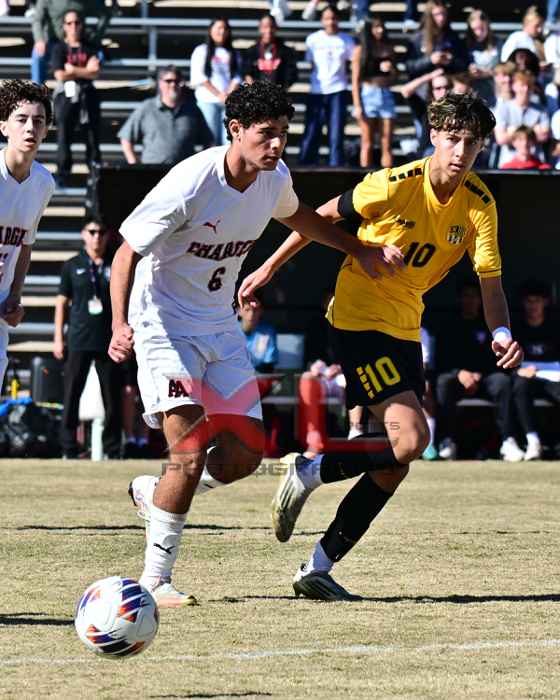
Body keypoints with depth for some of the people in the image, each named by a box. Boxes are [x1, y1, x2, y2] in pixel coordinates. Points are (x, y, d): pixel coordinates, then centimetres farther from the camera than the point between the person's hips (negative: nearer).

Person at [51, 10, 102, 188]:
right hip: (66, 95, -2)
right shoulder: (59, 48, 4)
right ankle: (62, 175, -1)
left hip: (87, 95, 2)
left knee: (92, 137, 2)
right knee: (64, 137, -6)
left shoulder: (89, 48, 10)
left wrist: (72, 70, -10)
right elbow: (60, 75, -8)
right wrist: (84, 71, -6)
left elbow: (94, 72, -4)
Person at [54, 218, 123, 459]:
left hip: (109, 341, 1)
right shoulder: (72, 266, 6)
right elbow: (62, 302, 8)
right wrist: (58, 338, 3)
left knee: (112, 397, 2)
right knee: (71, 395, -2)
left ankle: (113, 450, 9)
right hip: (78, 340, -1)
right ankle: (69, 450, 3)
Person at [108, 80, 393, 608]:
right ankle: (154, 580, -5)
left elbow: (296, 217, 23)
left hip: (220, 327, 7)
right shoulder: (189, 185, -25)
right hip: (164, 327, -7)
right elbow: (126, 253, -20)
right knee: (191, 454, -17)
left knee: (245, 454, 1)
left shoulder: (274, 178, -4)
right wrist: (120, 325, -33)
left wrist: (359, 250, 19)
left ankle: (154, 492, 28)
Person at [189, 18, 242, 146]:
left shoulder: (234, 54, 18)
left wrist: (229, 95, -9)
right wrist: (219, 95, -8)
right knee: (212, 141, -8)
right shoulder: (201, 51, 8)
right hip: (208, 101, -2)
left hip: (230, 102, 2)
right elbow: (199, 78, -1)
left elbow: (237, 78, 10)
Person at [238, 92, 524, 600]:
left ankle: (320, 568, 12)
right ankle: (309, 473, 0)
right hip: (358, 316, -7)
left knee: (394, 467, 5)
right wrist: (269, 268, 5)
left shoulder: (480, 205, -3)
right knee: (411, 438, -21)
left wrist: (502, 334, -27)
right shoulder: (396, 185, -17)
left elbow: (490, 281, -7)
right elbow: (326, 216, -2)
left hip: (405, 329, 7)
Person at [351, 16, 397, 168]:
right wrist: (357, 106, -8)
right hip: (368, 95, -3)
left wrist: (391, 69, -4)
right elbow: (355, 80, 0)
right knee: (367, 144, -2)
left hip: (386, 95, 3)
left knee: (387, 144, -3)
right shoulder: (360, 50, 3)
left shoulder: (388, 49, 13)